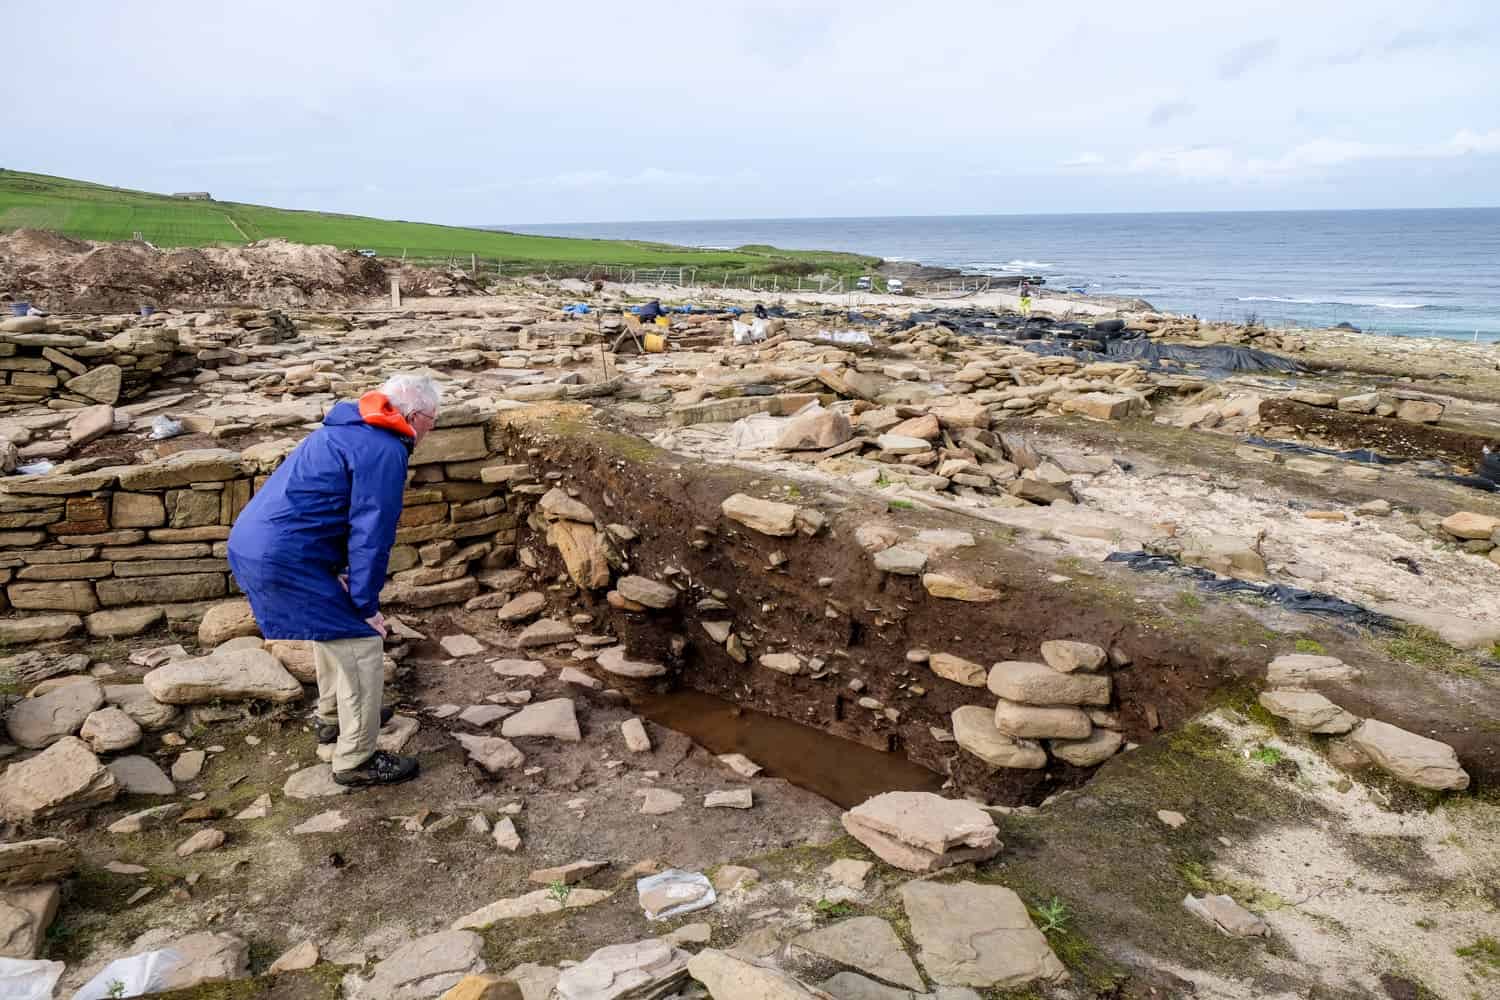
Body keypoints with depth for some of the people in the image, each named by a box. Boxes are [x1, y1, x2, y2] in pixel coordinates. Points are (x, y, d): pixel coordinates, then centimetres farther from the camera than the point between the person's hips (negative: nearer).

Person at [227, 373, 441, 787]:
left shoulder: (351, 430, 17)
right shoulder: (384, 451, -15)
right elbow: (372, 533, -17)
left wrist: (342, 572, 17)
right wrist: (367, 604, -9)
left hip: (252, 543, 10)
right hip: (284, 559, -10)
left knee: (336, 625, 27)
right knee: (362, 644, -2)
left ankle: (334, 717, 44)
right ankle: (356, 761, 8)